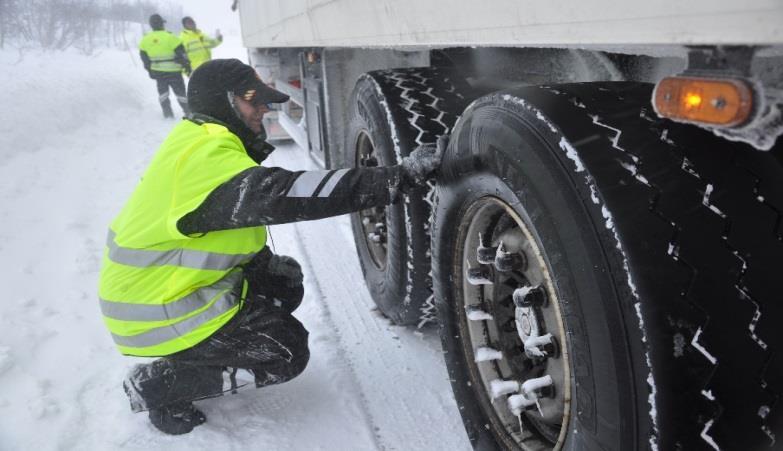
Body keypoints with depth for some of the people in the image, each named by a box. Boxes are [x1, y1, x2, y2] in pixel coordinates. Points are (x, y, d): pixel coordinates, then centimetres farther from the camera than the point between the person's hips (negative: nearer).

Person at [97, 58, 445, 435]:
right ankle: (156, 383, -1)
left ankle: (195, 356, 13)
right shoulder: (209, 158, -27)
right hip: (155, 310, -10)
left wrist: (269, 266, 0)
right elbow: (287, 195, -38)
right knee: (287, 353, -7)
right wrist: (402, 177, -40)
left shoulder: (200, 141, 5)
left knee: (284, 282, 9)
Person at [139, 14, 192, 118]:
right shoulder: (170, 37, -16)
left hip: (157, 72, 3)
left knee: (162, 93, 15)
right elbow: (181, 53, -13)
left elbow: (144, 57, 9)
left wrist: (150, 70, 21)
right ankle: (188, 112, 14)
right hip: (173, 71, -3)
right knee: (180, 92, 9)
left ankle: (167, 113, 9)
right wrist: (186, 65, -1)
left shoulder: (145, 40, 0)